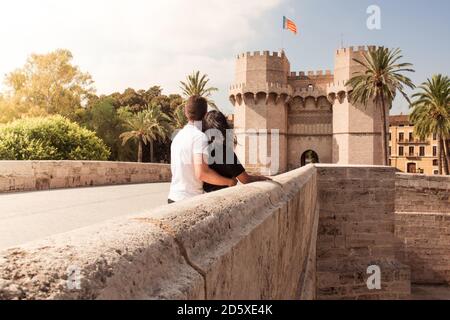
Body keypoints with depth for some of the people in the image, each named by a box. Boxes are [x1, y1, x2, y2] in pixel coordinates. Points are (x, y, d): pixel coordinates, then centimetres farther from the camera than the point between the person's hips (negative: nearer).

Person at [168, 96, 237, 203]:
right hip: (190, 199, -8)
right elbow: (201, 173, -23)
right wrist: (229, 181, -12)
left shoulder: (178, 135, 12)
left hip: (174, 197, 8)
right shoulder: (200, 136, -14)